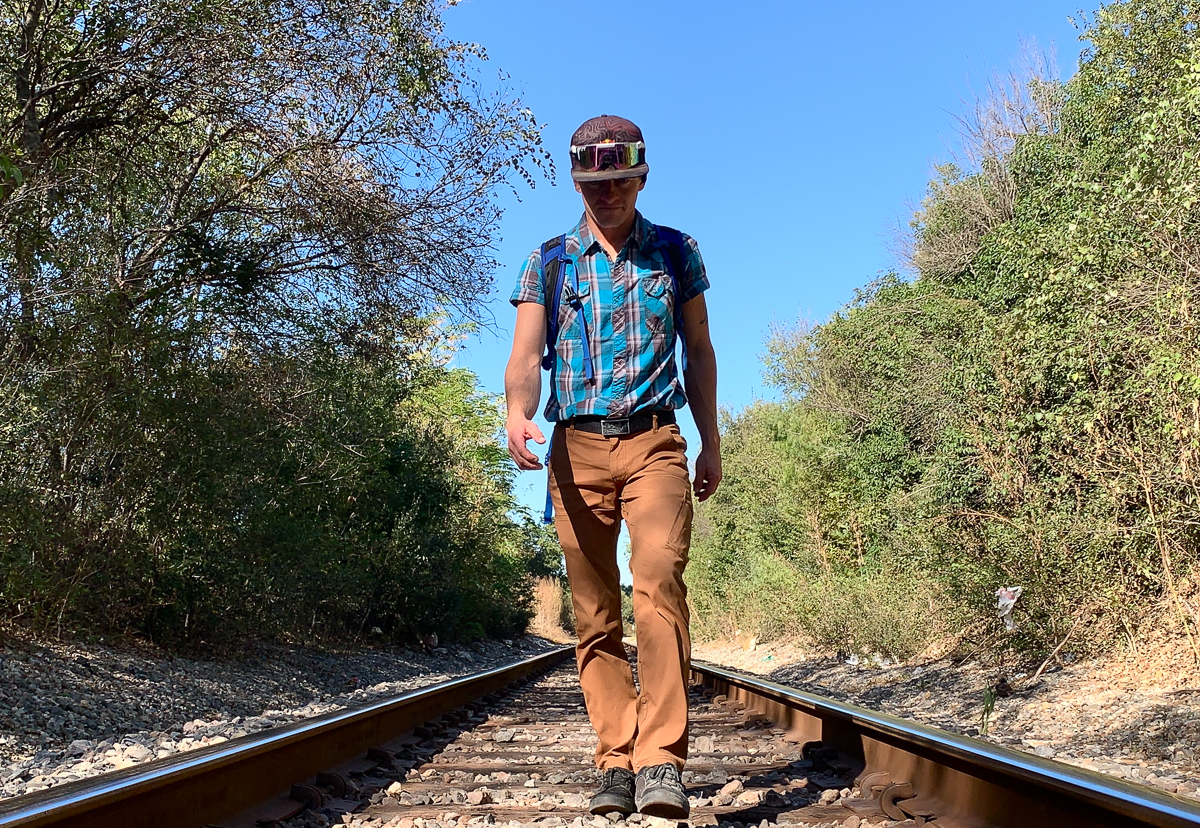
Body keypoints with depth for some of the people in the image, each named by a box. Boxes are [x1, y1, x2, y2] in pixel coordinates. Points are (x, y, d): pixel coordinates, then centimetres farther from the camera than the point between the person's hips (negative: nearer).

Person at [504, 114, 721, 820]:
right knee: (595, 614, 2)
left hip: (654, 443, -1)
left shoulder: (677, 252, 11)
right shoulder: (549, 261, 10)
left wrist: (712, 443, 12)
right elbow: (526, 355, -1)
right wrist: (518, 415, -22)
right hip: (577, 448, 2)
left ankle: (662, 761, -19)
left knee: (659, 585, -20)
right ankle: (618, 762, 10)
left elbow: (699, 350, 16)